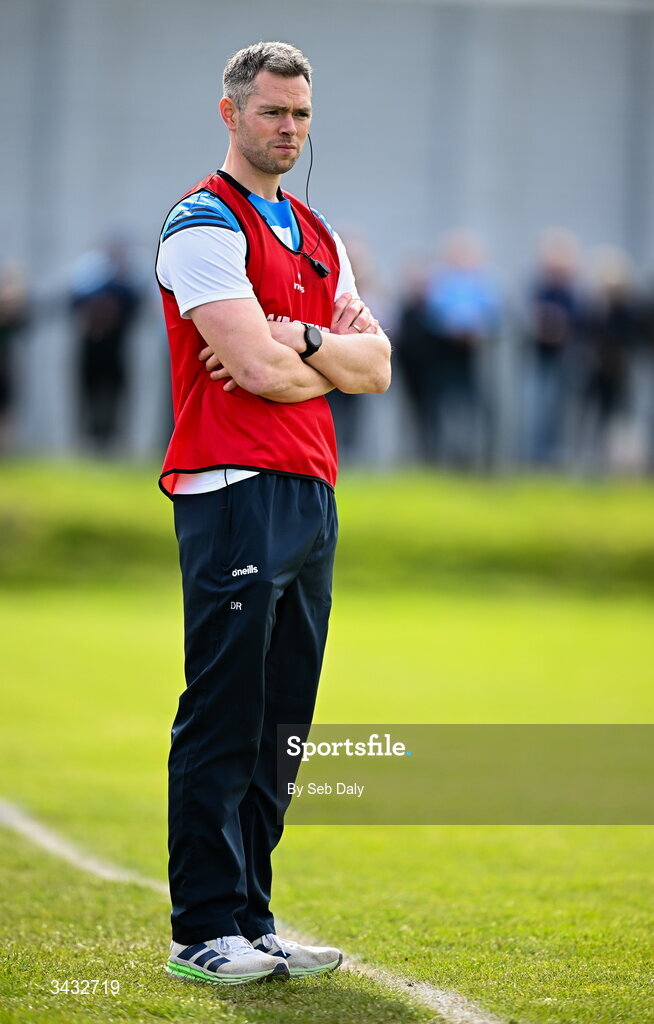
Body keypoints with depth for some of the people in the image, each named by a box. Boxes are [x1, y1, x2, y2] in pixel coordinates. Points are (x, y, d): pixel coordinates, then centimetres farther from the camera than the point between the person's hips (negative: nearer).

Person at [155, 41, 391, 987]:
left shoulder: (316, 235, 21)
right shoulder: (205, 222, -5)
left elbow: (376, 366, 12)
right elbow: (260, 369, -16)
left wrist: (296, 340, -7)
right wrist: (337, 356, 3)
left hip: (312, 495, 8)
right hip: (233, 491, -8)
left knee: (278, 726, 9)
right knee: (221, 722, -9)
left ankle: (250, 922, 14)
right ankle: (203, 934, -7)